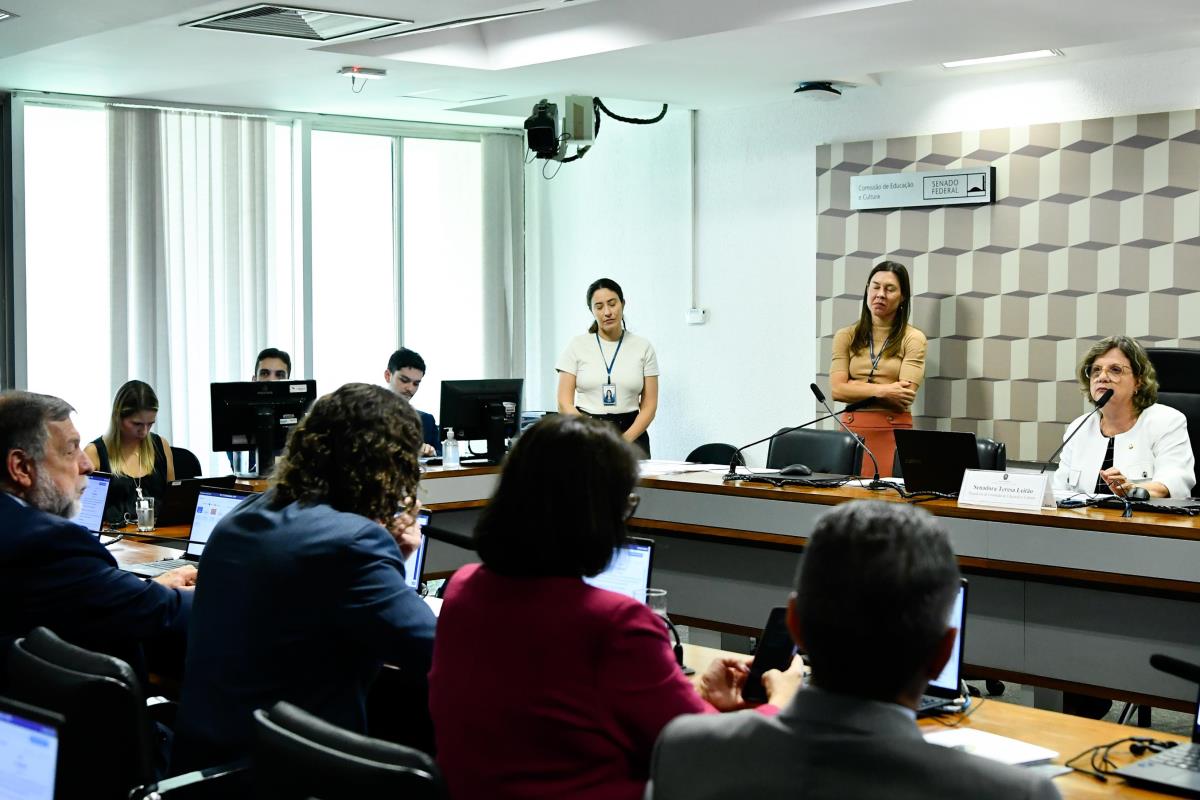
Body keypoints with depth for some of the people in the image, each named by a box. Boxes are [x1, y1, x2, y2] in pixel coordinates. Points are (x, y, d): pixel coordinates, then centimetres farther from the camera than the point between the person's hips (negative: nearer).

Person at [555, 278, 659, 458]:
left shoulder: (643, 348, 6)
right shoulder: (577, 346, 4)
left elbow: (649, 405, 4)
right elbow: (565, 403, 0)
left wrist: (625, 439, -12)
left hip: (631, 434, 1)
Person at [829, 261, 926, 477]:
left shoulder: (913, 338, 1)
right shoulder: (846, 336, 9)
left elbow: (905, 396, -10)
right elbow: (837, 390, -3)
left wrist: (856, 388, -3)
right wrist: (881, 390, -13)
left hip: (894, 431, -2)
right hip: (852, 429, 2)